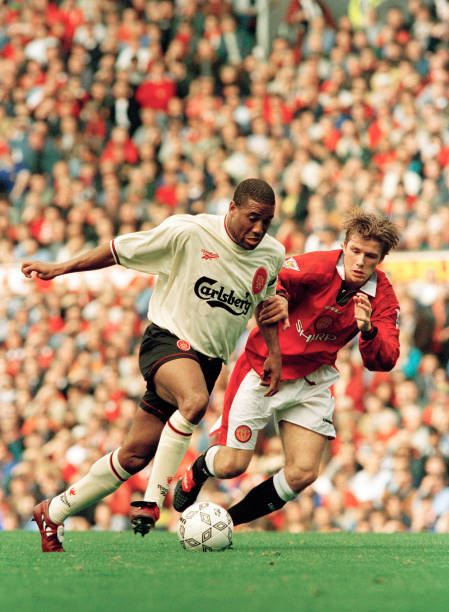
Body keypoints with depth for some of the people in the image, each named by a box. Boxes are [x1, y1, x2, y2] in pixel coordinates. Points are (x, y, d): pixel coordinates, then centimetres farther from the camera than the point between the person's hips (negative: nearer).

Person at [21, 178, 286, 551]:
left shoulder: (273, 255, 3)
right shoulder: (188, 233, -13)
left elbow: (268, 304, 24)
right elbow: (121, 250, -4)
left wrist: (275, 353, 14)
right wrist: (59, 269, -3)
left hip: (209, 360, 5)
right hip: (168, 339, -5)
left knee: (136, 455, 1)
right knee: (195, 400, -39)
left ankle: (54, 511, 17)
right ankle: (154, 499, -28)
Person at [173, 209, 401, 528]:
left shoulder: (382, 295, -9)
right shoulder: (320, 266, -21)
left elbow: (384, 361, -15)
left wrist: (368, 330, -36)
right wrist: (278, 297, -41)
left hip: (313, 379, 4)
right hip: (262, 369, -4)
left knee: (303, 473, -8)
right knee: (231, 465, -7)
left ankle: (234, 519, 17)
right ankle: (196, 473, 33)